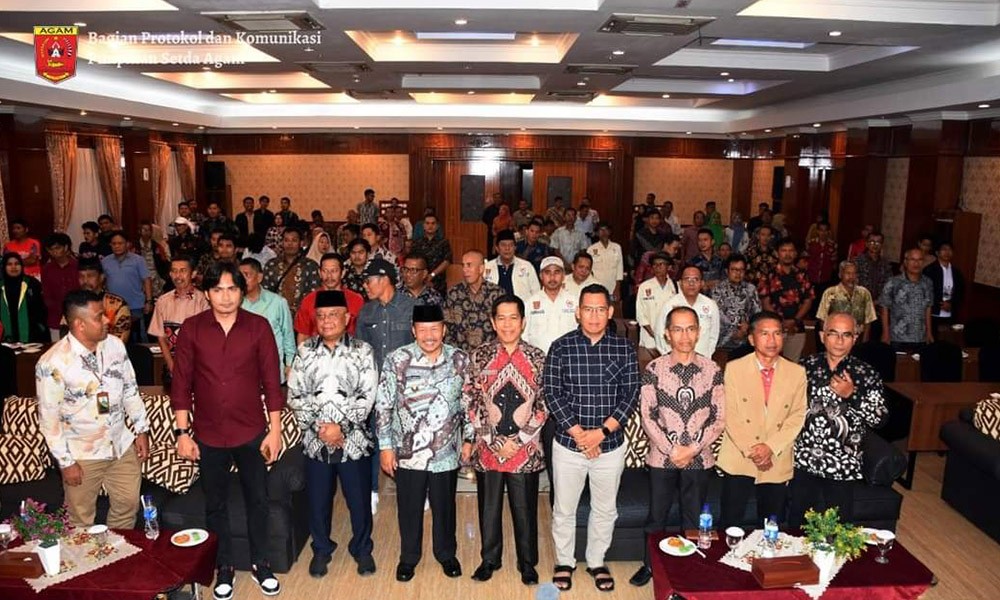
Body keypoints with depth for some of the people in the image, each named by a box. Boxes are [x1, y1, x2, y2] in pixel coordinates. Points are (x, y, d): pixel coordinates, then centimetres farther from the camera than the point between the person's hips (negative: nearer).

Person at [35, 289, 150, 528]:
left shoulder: (115, 345, -5)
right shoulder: (52, 364, -20)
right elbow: (49, 419, -13)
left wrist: (141, 430, 5)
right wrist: (65, 462, -10)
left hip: (122, 445, 5)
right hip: (82, 454, -4)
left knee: (127, 507, 17)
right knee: (81, 521, 13)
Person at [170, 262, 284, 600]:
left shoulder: (258, 327, -6)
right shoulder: (191, 329, -5)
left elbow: (271, 382, -4)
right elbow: (181, 384, -2)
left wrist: (274, 430, -5)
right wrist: (182, 432, -4)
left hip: (252, 433, 0)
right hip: (209, 435, 1)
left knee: (257, 501, 13)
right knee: (215, 505, 15)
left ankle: (260, 564, 32)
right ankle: (224, 567, 34)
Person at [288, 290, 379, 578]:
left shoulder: (362, 351, -4)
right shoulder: (304, 351, 2)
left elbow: (368, 396, -8)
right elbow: (295, 395, -1)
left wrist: (341, 425, -16)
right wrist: (318, 426, -11)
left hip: (354, 439, -2)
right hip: (315, 439, 2)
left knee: (359, 499, 9)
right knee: (318, 500, 14)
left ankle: (362, 549, 32)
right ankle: (321, 549, 36)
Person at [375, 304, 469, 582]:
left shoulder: (460, 359, -5)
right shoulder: (397, 360, -12)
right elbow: (383, 406, -6)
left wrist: (468, 438, 5)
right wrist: (385, 446, -6)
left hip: (446, 452, 1)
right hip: (407, 452, -1)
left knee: (444, 507, 17)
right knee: (409, 508, 15)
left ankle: (446, 554, 40)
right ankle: (408, 557, 37)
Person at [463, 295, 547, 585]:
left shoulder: (537, 358, -3)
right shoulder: (479, 356, -2)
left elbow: (544, 405, -3)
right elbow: (469, 402, -3)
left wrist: (518, 440, -9)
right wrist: (494, 441, -9)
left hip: (525, 450, 0)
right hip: (487, 449, 1)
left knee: (525, 508, 11)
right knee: (489, 507, 14)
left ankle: (527, 563, 32)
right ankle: (490, 559, 35)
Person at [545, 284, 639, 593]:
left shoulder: (624, 349, -3)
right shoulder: (561, 347, -6)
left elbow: (630, 394, -6)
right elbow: (552, 393, -9)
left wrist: (601, 432, -15)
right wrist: (578, 433, -15)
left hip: (611, 445, 1)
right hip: (568, 443, -1)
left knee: (605, 510, 16)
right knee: (564, 509, 13)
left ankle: (596, 562, 37)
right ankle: (565, 561, 35)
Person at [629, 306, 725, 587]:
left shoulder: (712, 370, -3)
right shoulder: (654, 369, -7)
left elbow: (719, 418, -2)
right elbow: (647, 417, -7)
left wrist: (693, 449, -11)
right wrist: (672, 451, -13)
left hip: (699, 458, 1)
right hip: (662, 457, -1)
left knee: (694, 519, 15)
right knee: (656, 516, 13)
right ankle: (650, 564, 33)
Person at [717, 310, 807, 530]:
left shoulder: (797, 373, 5)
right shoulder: (734, 368, -1)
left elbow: (797, 416, -1)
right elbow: (730, 415, -5)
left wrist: (771, 447, -12)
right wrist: (751, 450, -12)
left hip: (777, 462, 2)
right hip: (738, 460, -2)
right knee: (731, 526, 0)